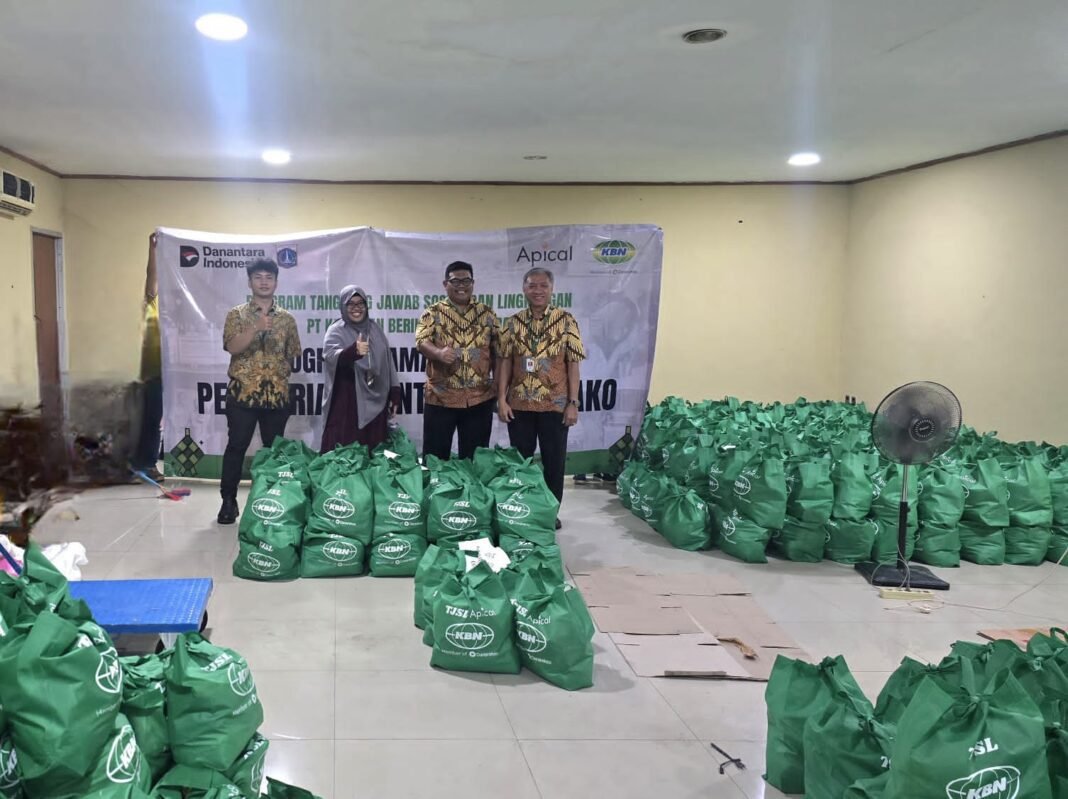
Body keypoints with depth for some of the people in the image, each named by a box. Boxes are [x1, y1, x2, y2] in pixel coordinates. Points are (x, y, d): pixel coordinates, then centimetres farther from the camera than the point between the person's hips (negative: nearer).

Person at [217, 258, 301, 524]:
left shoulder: (287, 318, 10)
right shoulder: (237, 314, 2)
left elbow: (293, 354, 16)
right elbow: (232, 347, -14)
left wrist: (280, 372, 4)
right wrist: (257, 328, -26)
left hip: (277, 394, 2)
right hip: (242, 392, -2)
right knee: (236, 447, -1)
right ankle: (229, 500, 7)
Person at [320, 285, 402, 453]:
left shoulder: (375, 329, 11)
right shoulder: (336, 331, -4)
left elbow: (388, 363, 16)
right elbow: (330, 356, -24)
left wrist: (395, 394, 11)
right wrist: (354, 351, -43)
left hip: (375, 403, 4)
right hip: (346, 404, -4)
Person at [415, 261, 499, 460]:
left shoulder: (487, 314, 8)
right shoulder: (433, 313, 2)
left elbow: (498, 351, 9)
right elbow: (421, 341, -12)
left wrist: (500, 388, 4)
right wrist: (438, 353, -35)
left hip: (479, 399, 2)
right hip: (440, 398, -1)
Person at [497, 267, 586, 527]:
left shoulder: (566, 321, -2)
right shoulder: (512, 323, 3)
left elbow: (573, 364, -3)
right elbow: (505, 362, 4)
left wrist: (573, 403, -7)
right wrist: (501, 399, -4)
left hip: (555, 404, -1)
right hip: (519, 405, 1)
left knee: (554, 461, 7)